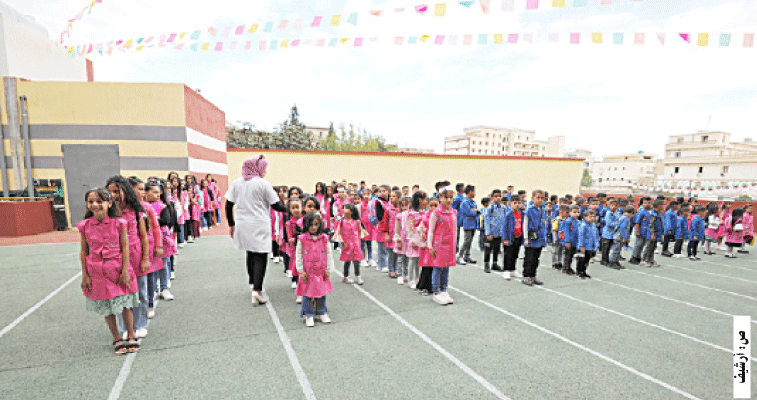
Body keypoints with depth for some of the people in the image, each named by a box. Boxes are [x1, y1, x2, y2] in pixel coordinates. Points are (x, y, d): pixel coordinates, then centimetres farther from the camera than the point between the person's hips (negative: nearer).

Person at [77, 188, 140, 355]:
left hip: (118, 270, -2)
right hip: (97, 273, 2)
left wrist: (125, 272, -9)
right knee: (106, 307, 12)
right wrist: (84, 276, 3)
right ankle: (117, 339, 28)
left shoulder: (119, 223, -9)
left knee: (125, 304, 7)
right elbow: (84, 252, 4)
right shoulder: (84, 226, -2)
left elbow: (125, 248, -6)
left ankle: (131, 336, 24)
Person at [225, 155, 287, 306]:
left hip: (243, 226, 6)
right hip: (260, 226, -5)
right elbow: (275, 205, -7)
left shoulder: (236, 183, 5)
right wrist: (287, 209, 11)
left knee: (250, 253, 20)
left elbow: (228, 205, 7)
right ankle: (257, 290, -12)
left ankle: (253, 284, 32)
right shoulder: (263, 184, -10)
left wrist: (231, 224, 15)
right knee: (260, 256, -2)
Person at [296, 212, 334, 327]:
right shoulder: (302, 239, -6)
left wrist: (328, 270, 2)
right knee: (307, 294, 6)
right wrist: (301, 271, -5)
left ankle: (322, 313, 29)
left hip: (321, 272, 2)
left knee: (322, 293, 13)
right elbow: (299, 256, -2)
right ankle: (308, 315, 21)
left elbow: (329, 255, 4)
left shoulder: (324, 238, -1)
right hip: (307, 273, -2)